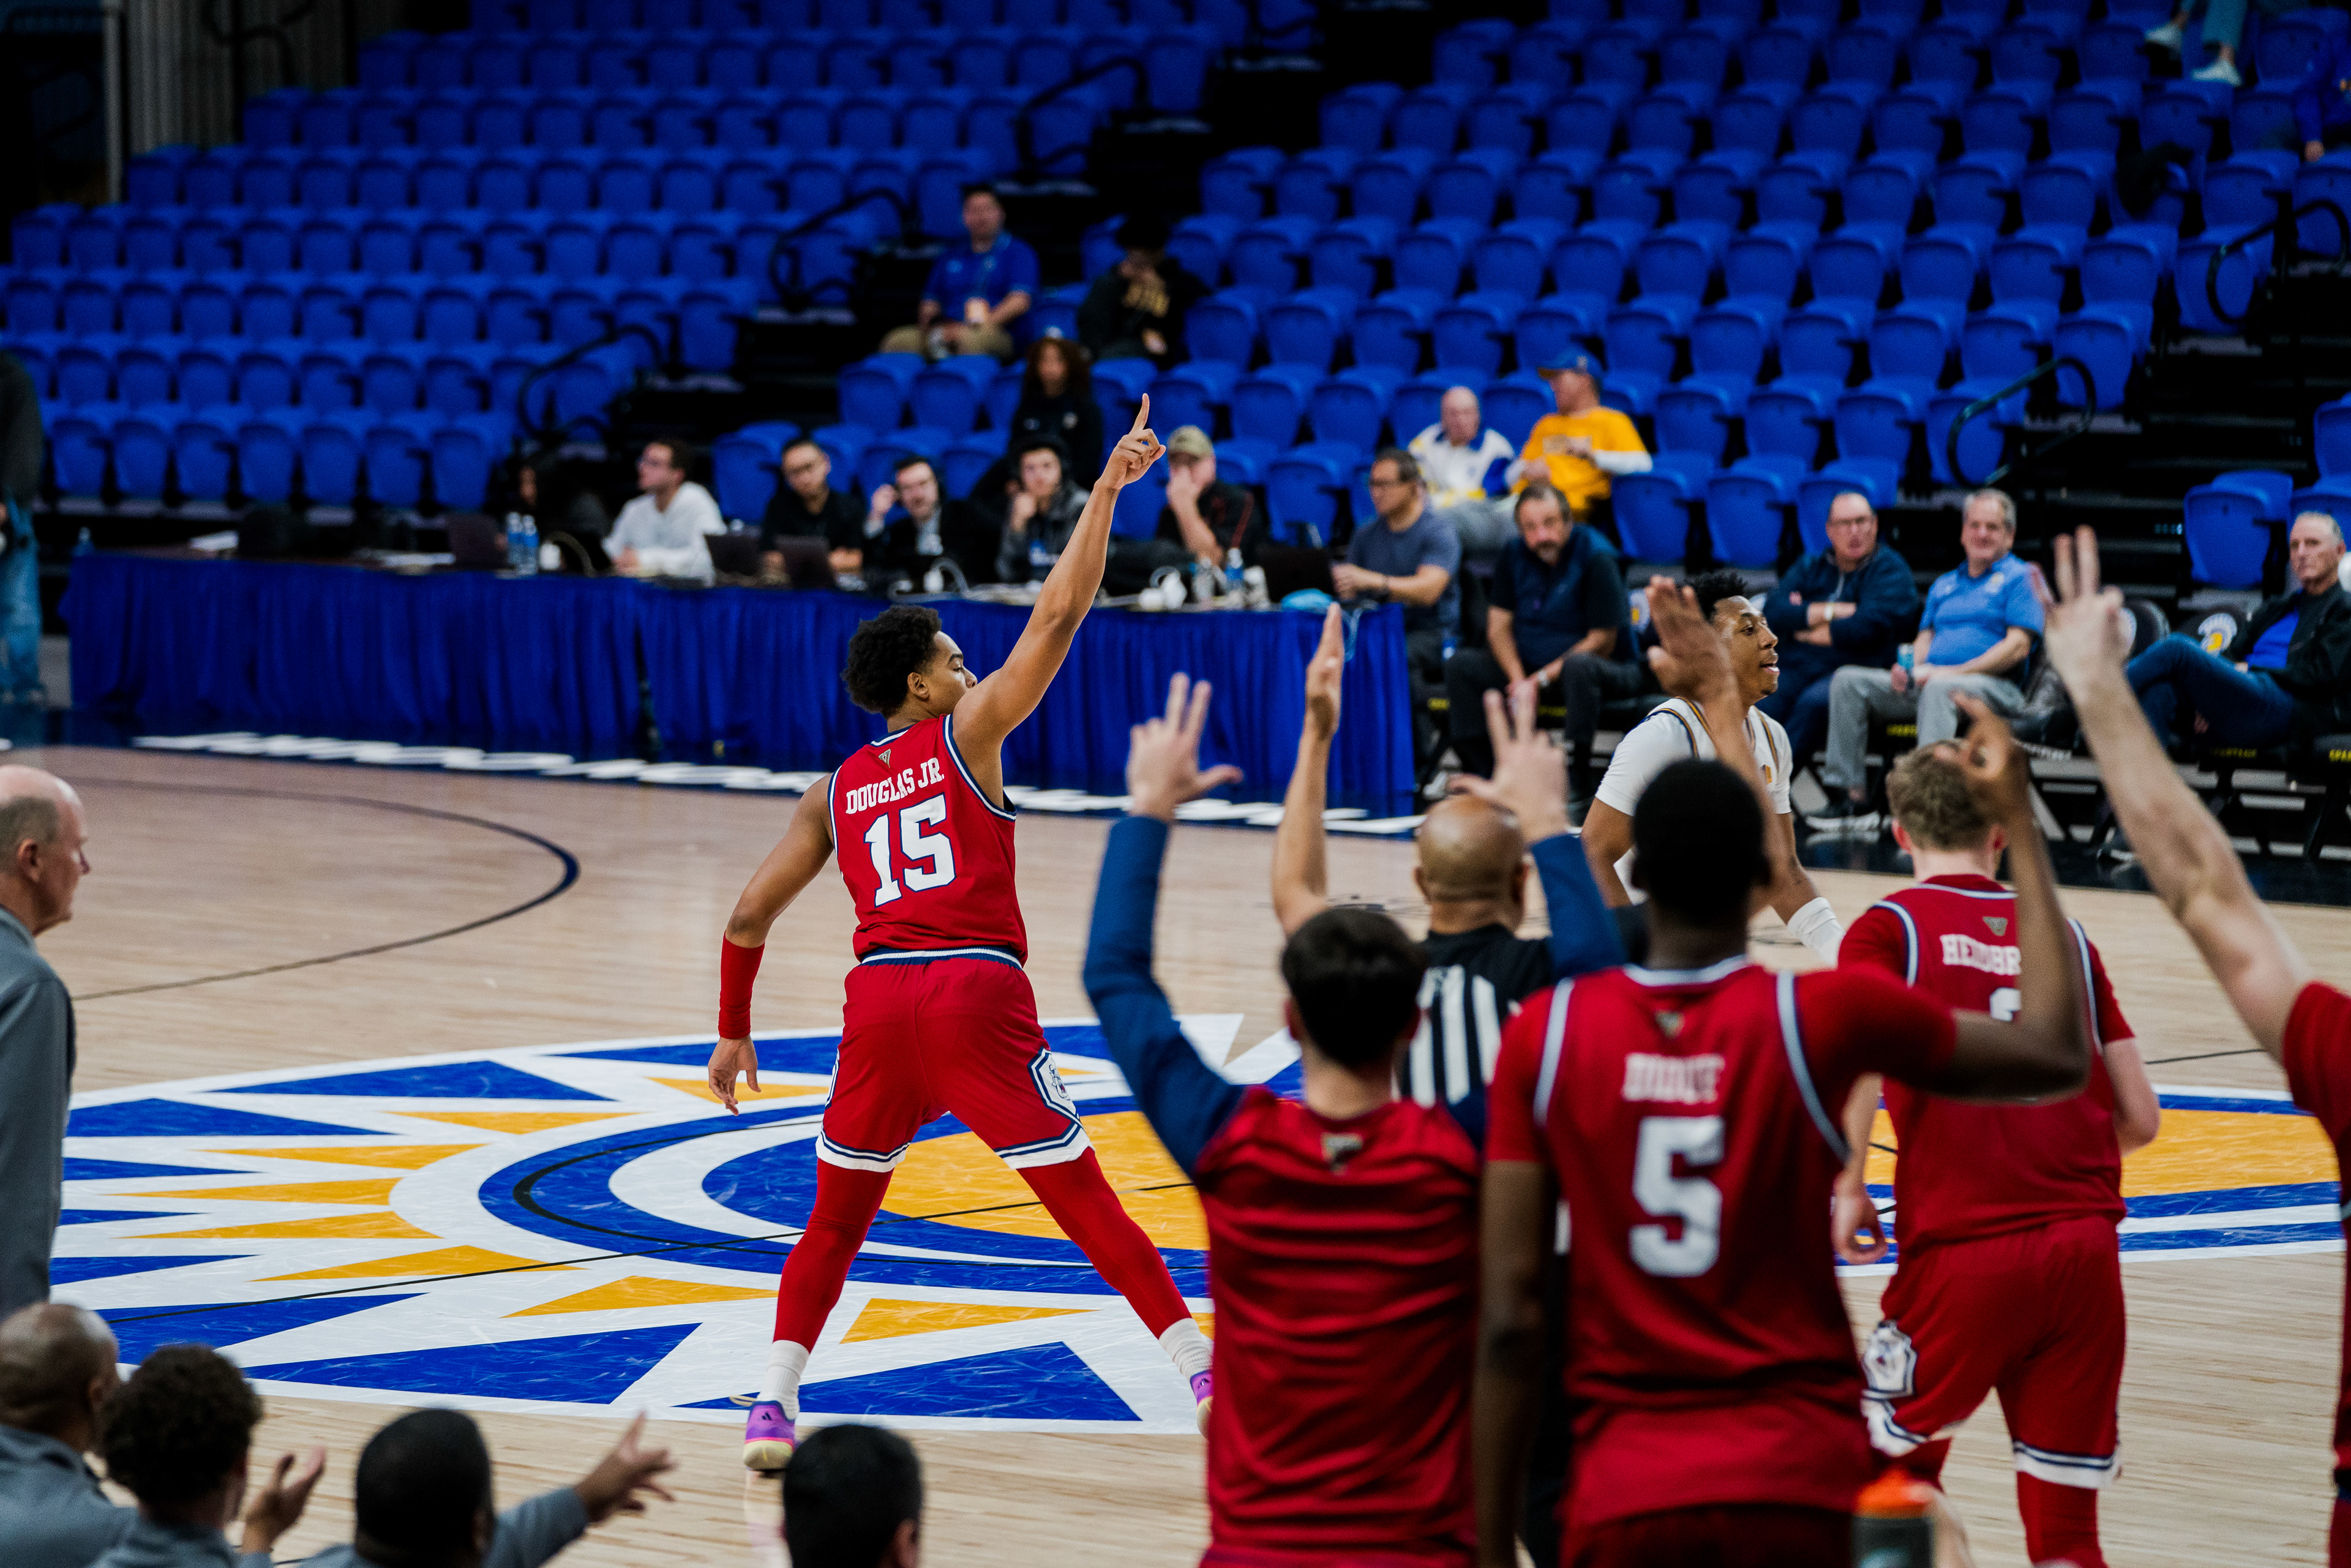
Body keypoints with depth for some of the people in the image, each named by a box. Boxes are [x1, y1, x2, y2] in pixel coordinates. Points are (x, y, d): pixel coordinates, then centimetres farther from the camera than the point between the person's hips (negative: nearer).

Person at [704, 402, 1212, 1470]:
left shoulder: (834, 790, 19)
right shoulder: (967, 731, 8)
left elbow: (749, 917, 16)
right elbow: (1058, 615, 2)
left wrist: (733, 1033, 26)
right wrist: (1105, 491, 7)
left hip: (879, 994, 3)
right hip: (977, 989, -3)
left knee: (835, 1217, 17)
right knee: (1084, 1197, 0)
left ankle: (773, 1403, 8)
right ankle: (1204, 1373, -3)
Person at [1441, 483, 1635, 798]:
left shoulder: (1595, 558, -16)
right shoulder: (1516, 555, 2)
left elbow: (1602, 642, -16)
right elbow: (1498, 627, 2)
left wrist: (1543, 678, -18)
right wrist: (1517, 678, -17)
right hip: (1527, 666, 6)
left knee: (1578, 666, -41)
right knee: (1460, 664, -13)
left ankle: (1577, 780, -34)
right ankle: (1477, 770, -14)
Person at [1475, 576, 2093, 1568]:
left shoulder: (1545, 1034, -2)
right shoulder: (1824, 1015, -5)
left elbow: (1510, 1321, -3)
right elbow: (2057, 1055, 7)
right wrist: (2020, 826, 15)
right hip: (1798, 1484, 0)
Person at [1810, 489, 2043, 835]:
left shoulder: (2019, 577, 4)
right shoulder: (1945, 584, 27)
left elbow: (2018, 647, -8)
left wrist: (1954, 671, -16)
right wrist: (1907, 667, -3)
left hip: (1993, 687, -7)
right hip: (1926, 683, 7)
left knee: (1939, 689, -41)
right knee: (1848, 680, -9)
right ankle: (1851, 797, -18)